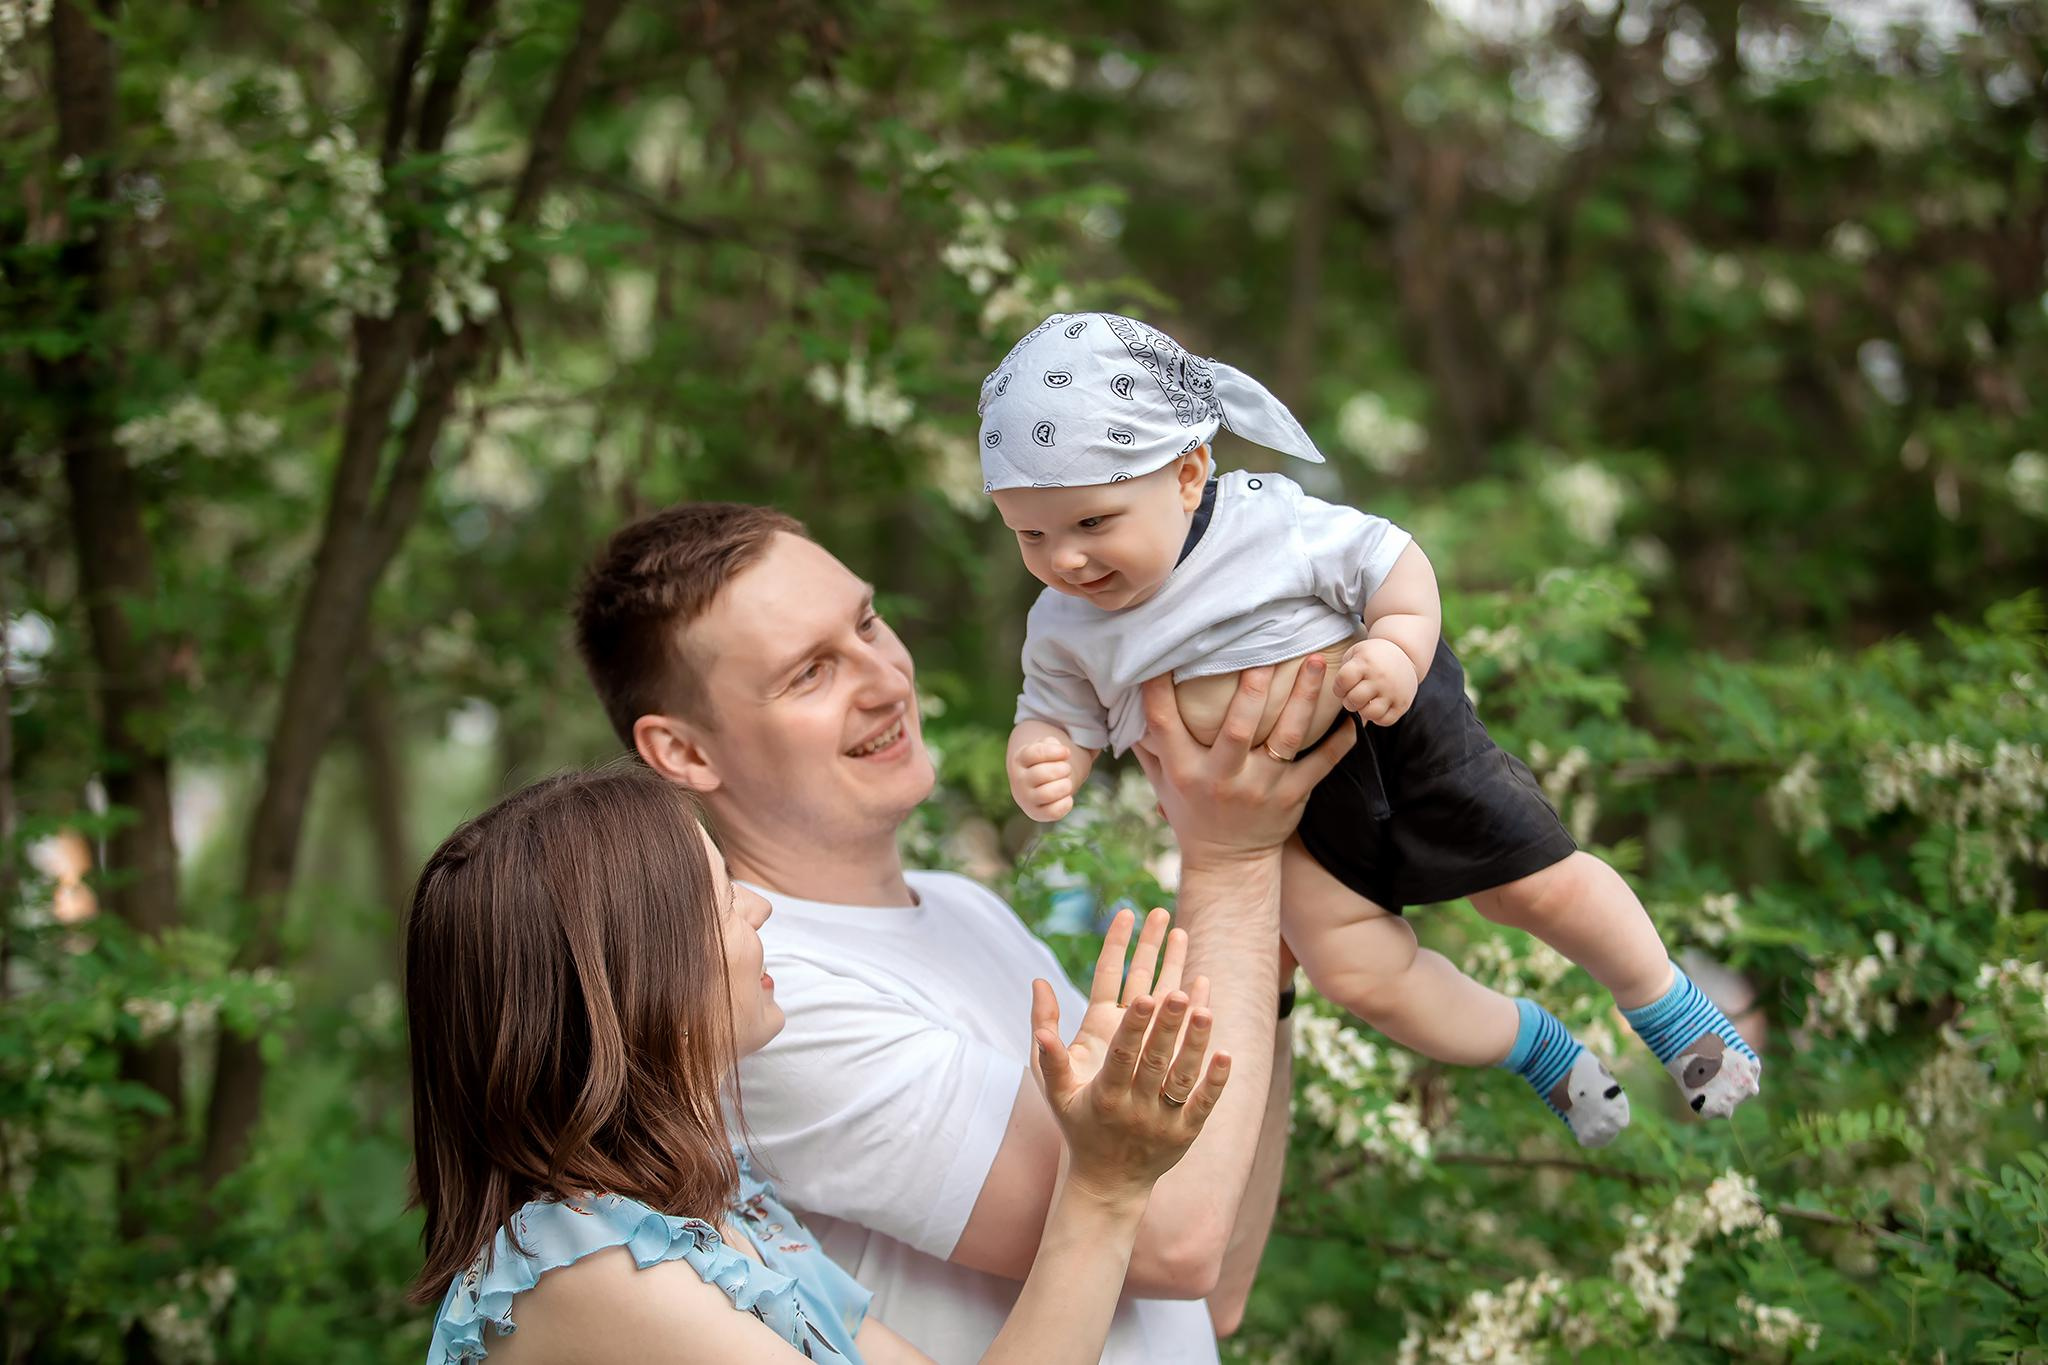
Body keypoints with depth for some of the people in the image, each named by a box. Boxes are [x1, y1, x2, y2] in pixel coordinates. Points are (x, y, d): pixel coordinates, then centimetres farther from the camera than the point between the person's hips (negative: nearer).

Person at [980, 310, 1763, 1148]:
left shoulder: (1272, 521, -18)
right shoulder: (1063, 631, -7)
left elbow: (1391, 560, -11)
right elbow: (1059, 723, 1)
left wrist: (1398, 645, -28)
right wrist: (1040, 768, -21)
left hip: (1395, 734, -3)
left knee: (1540, 884, 0)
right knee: (1357, 970, -7)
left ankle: (1664, 1004, 27)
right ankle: (1534, 1049, 19)